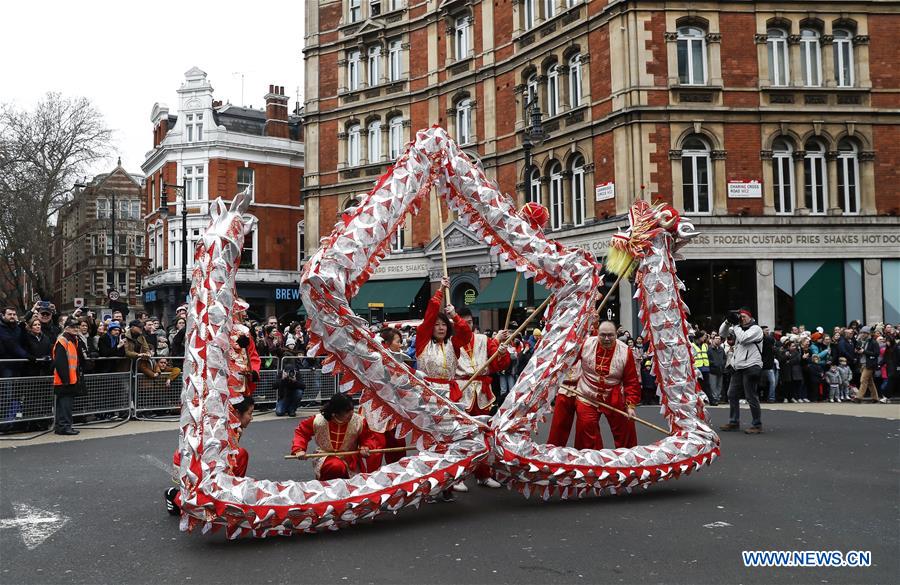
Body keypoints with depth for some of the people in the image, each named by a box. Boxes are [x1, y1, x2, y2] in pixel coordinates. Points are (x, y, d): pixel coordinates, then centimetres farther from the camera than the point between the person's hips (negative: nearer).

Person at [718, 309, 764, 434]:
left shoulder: (756, 328, -5)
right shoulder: (738, 328, 16)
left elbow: (743, 338, -19)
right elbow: (722, 332, 17)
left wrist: (735, 325, -9)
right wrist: (728, 321, 1)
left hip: (751, 367, -8)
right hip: (738, 367, 8)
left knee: (751, 397, -7)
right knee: (732, 394, 11)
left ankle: (757, 425, 3)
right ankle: (734, 422, 22)